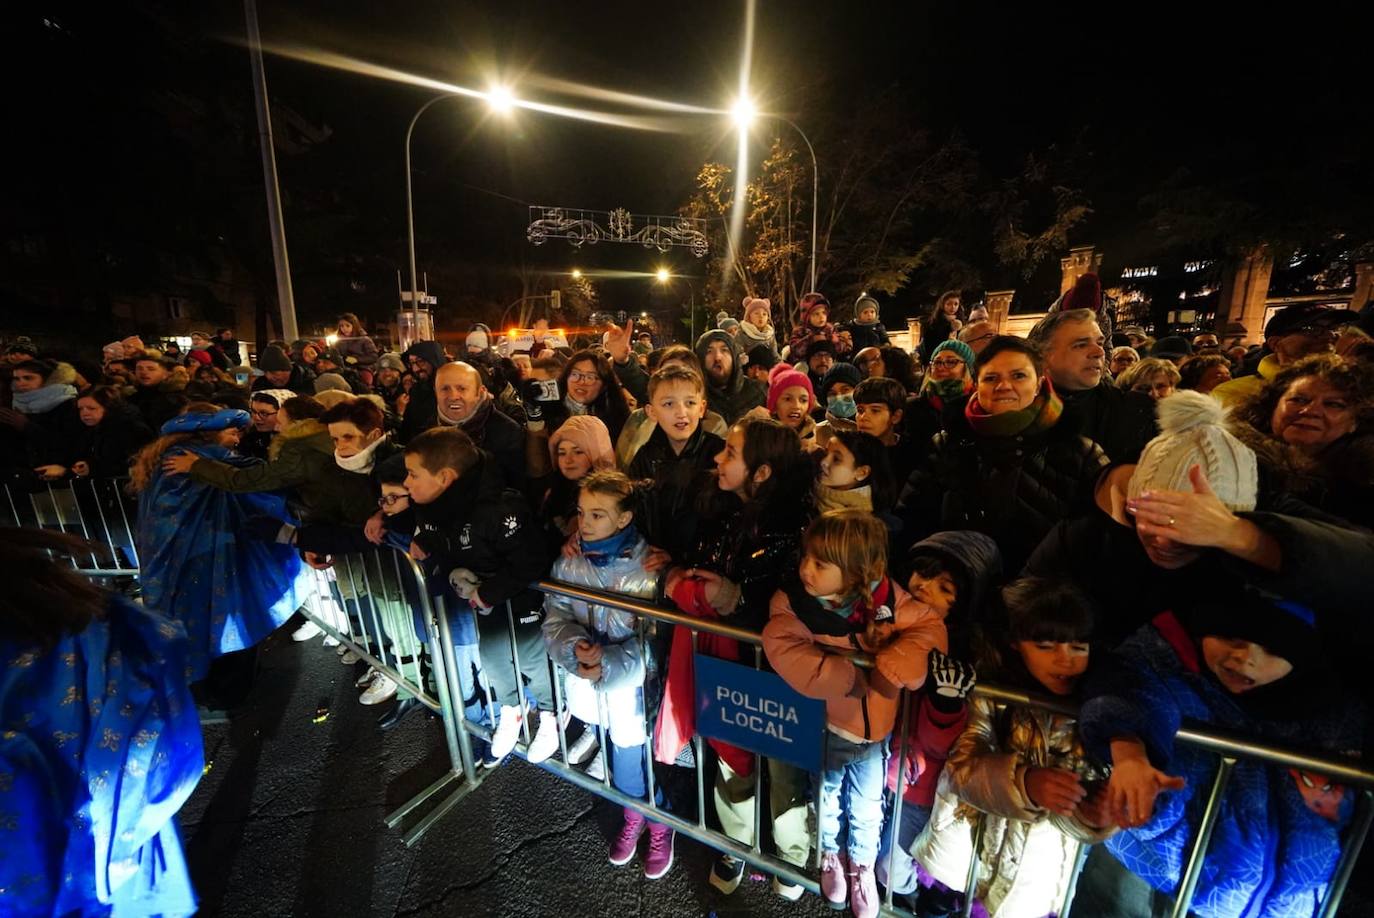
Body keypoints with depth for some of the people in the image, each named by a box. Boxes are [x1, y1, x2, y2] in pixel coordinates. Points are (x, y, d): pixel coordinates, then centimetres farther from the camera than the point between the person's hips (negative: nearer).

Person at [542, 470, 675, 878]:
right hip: (588, 686, 4)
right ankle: (633, 816, 54)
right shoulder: (568, 561, -6)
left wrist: (610, 663, -29)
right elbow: (555, 618, -4)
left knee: (632, 759, 10)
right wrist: (575, 647, -23)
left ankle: (660, 825, 43)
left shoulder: (647, 567, -21)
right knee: (618, 759, 22)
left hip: (634, 687, -4)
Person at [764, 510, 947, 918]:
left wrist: (896, 662, -32)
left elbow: (929, 626, -16)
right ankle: (831, 856, 57)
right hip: (825, 729, -1)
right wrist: (854, 676, -35)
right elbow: (787, 652, -37)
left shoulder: (886, 597, -20)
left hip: (875, 730, 1)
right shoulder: (791, 602, -27)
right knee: (827, 799, 27)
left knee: (866, 808, 25)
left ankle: (862, 864, 54)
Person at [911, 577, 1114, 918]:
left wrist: (1098, 815, -34)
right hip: (974, 819, -1)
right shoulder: (991, 690, -21)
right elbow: (962, 765, -27)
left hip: (1039, 843, 1)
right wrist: (1026, 782, -42)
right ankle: (945, 889, 35)